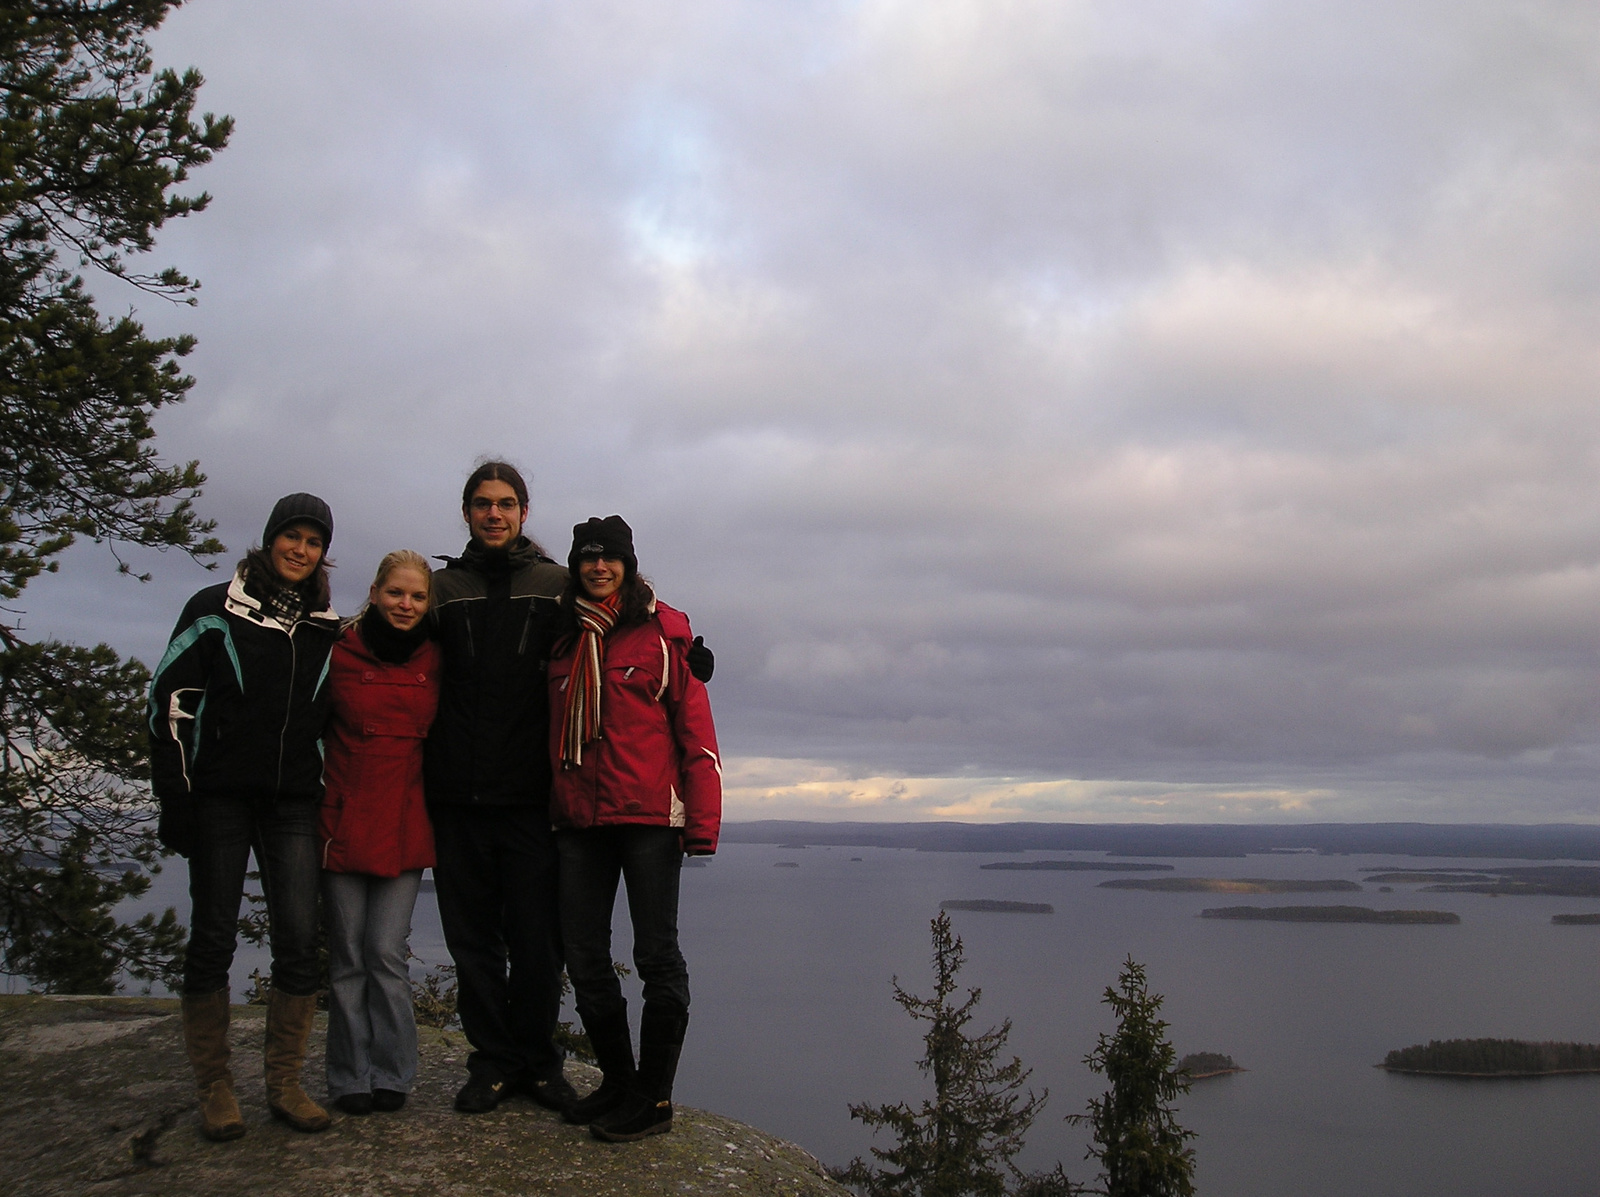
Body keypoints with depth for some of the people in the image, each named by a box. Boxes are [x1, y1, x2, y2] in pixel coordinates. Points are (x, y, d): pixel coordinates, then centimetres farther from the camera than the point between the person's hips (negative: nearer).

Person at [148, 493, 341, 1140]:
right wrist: (175, 799, -6)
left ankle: (285, 1084, 8)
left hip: (294, 802, 3)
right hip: (220, 796, -2)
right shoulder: (215, 610, 1)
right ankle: (214, 1087, 14)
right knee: (213, 936, 3)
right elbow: (169, 701, -1)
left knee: (299, 939, -4)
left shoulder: (327, 628, 11)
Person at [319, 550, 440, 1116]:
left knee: (387, 953, 0)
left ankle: (391, 1074, 13)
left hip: (405, 829, 1)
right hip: (343, 824, -1)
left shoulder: (435, 660, 5)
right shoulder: (340, 652, -2)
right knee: (347, 957, 5)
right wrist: (324, 792, 1)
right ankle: (351, 1078, 16)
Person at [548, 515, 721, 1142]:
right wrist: (553, 809, 11)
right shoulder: (565, 639, 14)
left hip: (649, 816, -5)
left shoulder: (662, 631, -1)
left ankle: (654, 1097, 9)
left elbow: (695, 726, -4)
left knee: (657, 956, -1)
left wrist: (701, 821, -11)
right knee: (584, 958, 9)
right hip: (578, 820, 6)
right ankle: (618, 1082, 23)